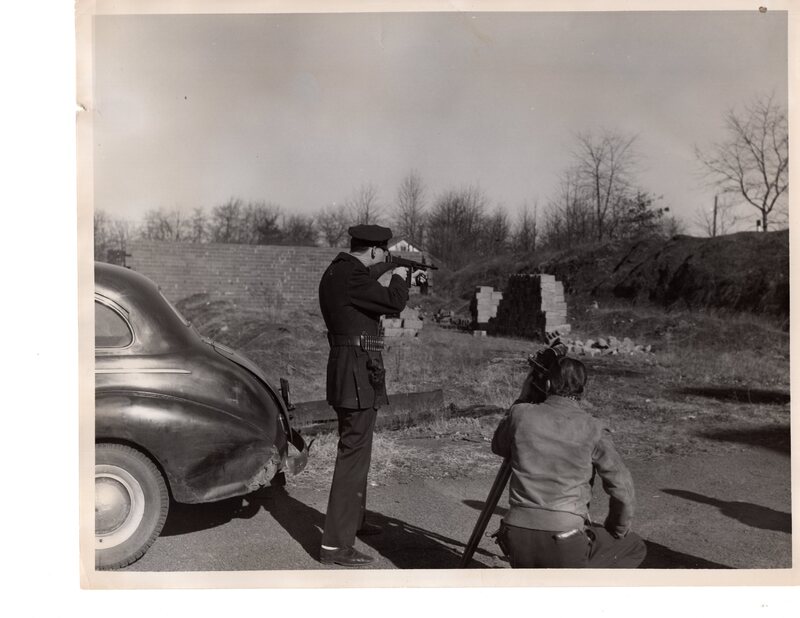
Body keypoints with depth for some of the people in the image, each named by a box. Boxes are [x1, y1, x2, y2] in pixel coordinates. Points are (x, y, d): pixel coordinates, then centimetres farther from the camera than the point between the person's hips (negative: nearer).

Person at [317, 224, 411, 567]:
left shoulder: (337, 272, 13)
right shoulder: (352, 275, -18)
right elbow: (393, 302, -21)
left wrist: (395, 281, 13)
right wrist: (399, 278, -3)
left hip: (349, 371, 11)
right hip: (358, 373, -11)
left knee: (355, 449, 23)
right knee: (353, 454, -8)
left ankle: (354, 519, 39)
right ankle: (335, 544, -3)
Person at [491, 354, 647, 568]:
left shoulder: (521, 414, -1)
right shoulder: (593, 430, -5)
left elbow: (498, 447, 20)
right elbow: (622, 489, 0)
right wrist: (615, 532, 19)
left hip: (518, 542, 5)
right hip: (566, 546, -4)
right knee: (634, 548, 22)